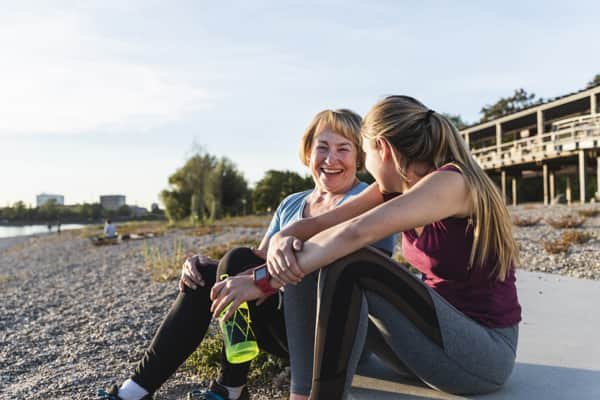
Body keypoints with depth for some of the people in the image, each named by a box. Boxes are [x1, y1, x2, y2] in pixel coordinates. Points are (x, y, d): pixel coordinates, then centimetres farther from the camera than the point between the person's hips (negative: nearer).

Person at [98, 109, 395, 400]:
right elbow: (260, 260, 8)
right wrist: (202, 264, -11)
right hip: (288, 324, 7)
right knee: (204, 272, -8)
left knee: (238, 261, -22)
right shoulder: (290, 205, 13)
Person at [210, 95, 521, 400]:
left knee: (349, 265, -28)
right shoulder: (395, 188, 5)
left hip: (486, 352, -7)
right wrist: (281, 239, -27)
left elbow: (356, 232, -33)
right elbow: (320, 223, -5)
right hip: (441, 333, 8)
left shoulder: (451, 182, -20)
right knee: (309, 272, -6)